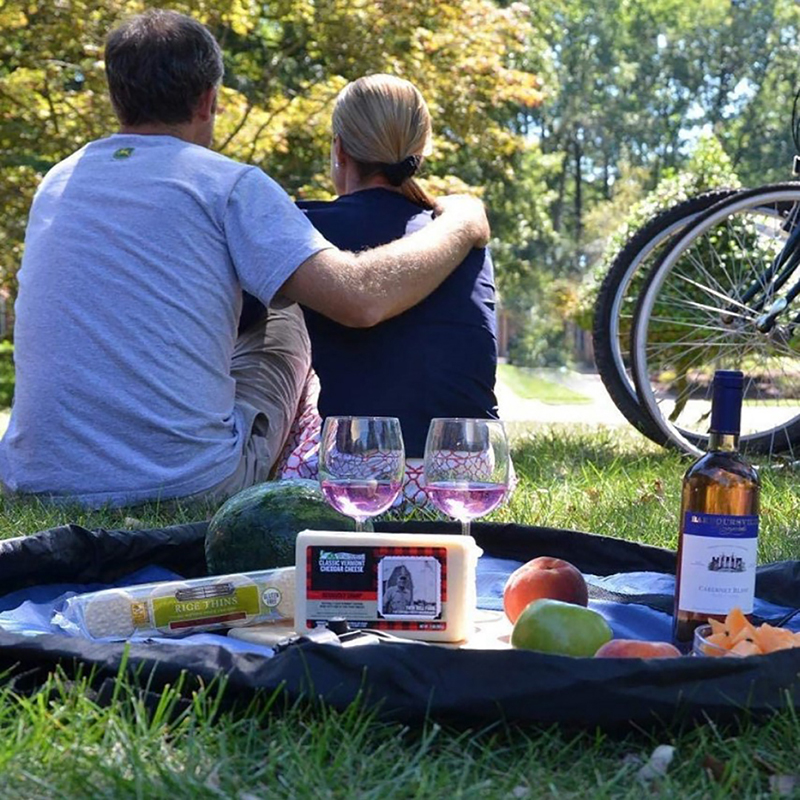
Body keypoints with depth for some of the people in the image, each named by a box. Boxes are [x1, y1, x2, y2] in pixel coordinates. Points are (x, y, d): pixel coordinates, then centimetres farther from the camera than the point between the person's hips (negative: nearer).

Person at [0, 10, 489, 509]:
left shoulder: (56, 183, 11)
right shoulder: (230, 184, -6)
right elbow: (361, 299, -16)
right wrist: (460, 225, 3)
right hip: (187, 482, -5)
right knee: (283, 319, 21)